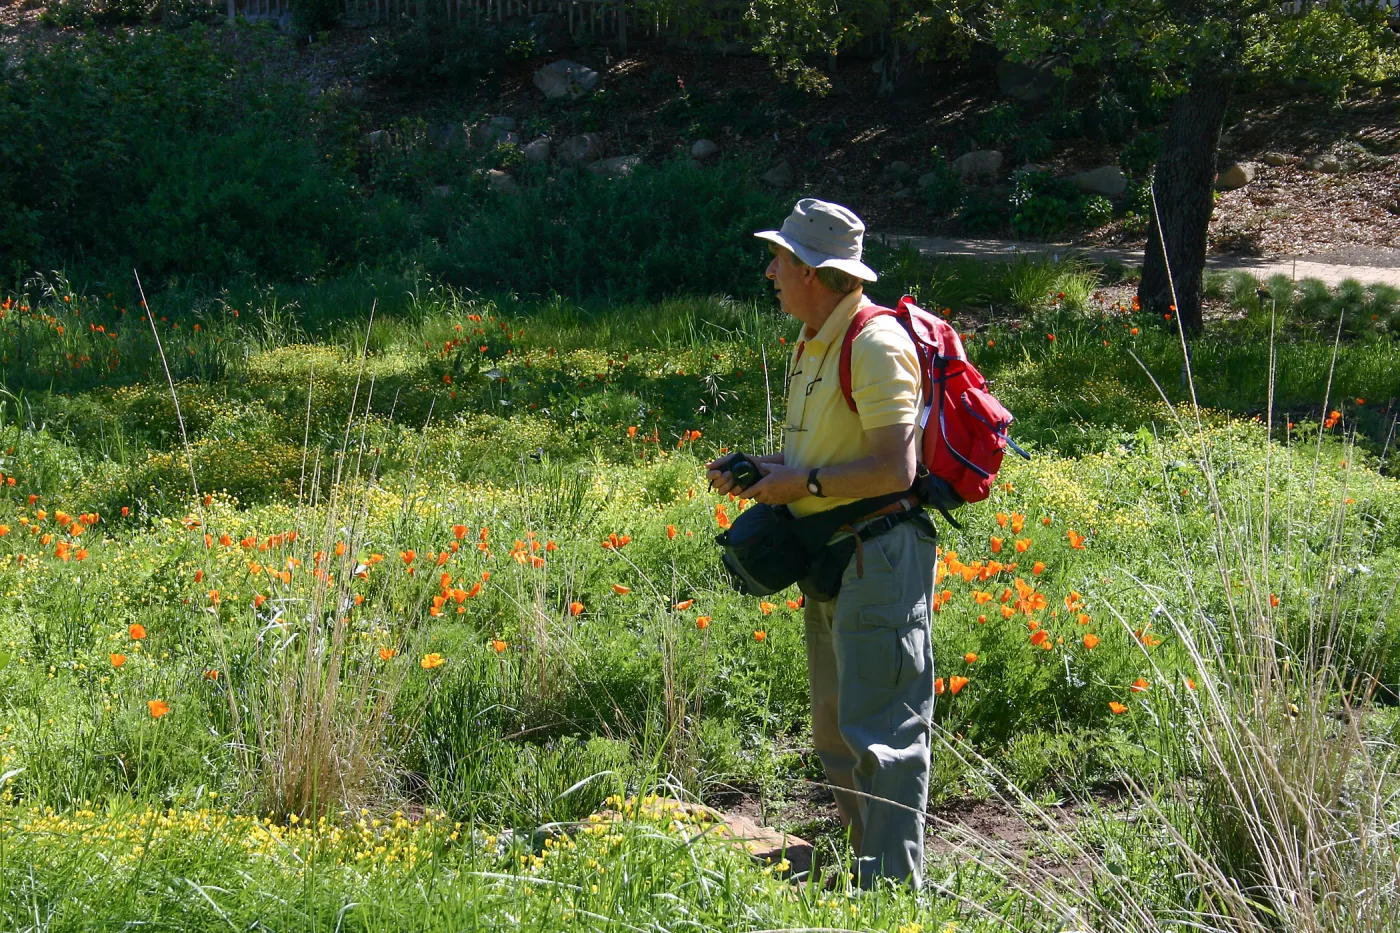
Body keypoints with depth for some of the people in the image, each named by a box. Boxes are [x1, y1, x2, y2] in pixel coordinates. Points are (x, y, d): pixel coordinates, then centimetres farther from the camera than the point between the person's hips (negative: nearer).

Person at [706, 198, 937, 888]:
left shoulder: (875, 344, -16)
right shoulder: (813, 344, 15)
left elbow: (895, 469, -22)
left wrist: (802, 483, -15)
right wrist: (756, 470, 9)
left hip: (878, 558, -10)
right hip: (829, 559, 11)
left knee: (879, 732, -8)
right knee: (835, 730, 16)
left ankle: (894, 884, -3)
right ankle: (870, 870, 25)